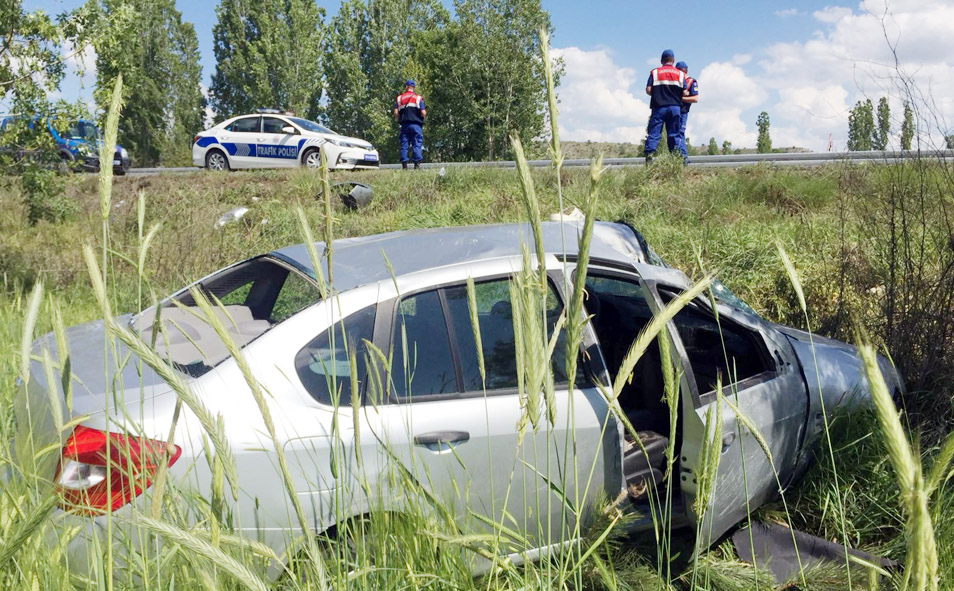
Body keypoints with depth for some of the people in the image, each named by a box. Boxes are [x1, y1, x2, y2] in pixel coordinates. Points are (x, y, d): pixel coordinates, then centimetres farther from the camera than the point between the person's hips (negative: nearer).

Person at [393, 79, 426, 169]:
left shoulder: (399, 98, 10)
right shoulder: (418, 98, 5)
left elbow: (396, 113, 3)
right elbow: (423, 113, -2)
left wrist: (398, 119, 21)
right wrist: (425, 113, 21)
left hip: (404, 124, 2)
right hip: (415, 124, -2)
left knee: (404, 145, 4)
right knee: (417, 145, -2)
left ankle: (404, 164, -1)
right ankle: (417, 164, -12)